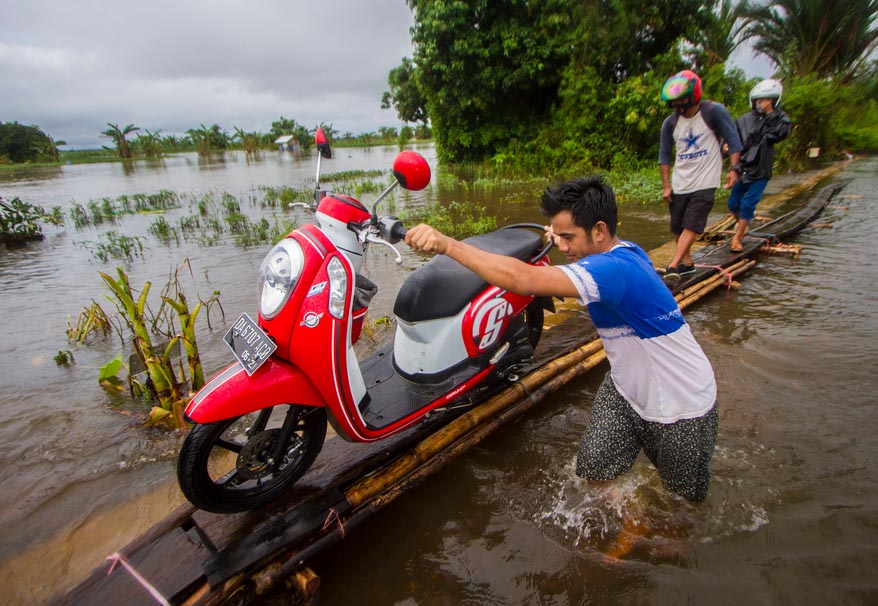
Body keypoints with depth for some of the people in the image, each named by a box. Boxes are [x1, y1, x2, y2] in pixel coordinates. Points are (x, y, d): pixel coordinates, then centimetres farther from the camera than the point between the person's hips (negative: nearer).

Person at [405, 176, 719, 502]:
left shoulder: (616, 268, -37)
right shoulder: (625, 251, -8)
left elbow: (524, 279, -50)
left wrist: (447, 244, -50)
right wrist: (564, 236, 5)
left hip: (681, 408, -7)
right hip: (626, 390, 7)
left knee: (685, 498, 18)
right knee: (593, 472, 6)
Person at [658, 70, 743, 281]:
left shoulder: (714, 111, -6)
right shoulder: (670, 123, 4)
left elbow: (733, 140, -4)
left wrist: (734, 169, -14)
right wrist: (666, 185, 2)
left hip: (704, 183, -4)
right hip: (679, 184, 5)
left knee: (691, 226, -14)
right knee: (677, 228, 8)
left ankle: (672, 266, -19)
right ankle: (687, 263, 25)